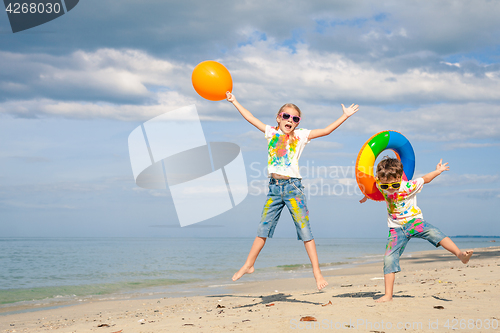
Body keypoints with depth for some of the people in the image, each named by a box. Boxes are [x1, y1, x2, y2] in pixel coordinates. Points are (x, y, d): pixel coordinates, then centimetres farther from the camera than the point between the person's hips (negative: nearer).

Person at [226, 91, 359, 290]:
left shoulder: (300, 136, 5)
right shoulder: (272, 132, 11)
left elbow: (326, 131, 1)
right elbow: (251, 118, 15)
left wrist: (345, 116, -3)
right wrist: (235, 102, 17)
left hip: (293, 186, -3)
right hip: (274, 188, 3)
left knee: (305, 230, -3)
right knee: (263, 228, 9)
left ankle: (317, 272, -1)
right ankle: (248, 265, 20)